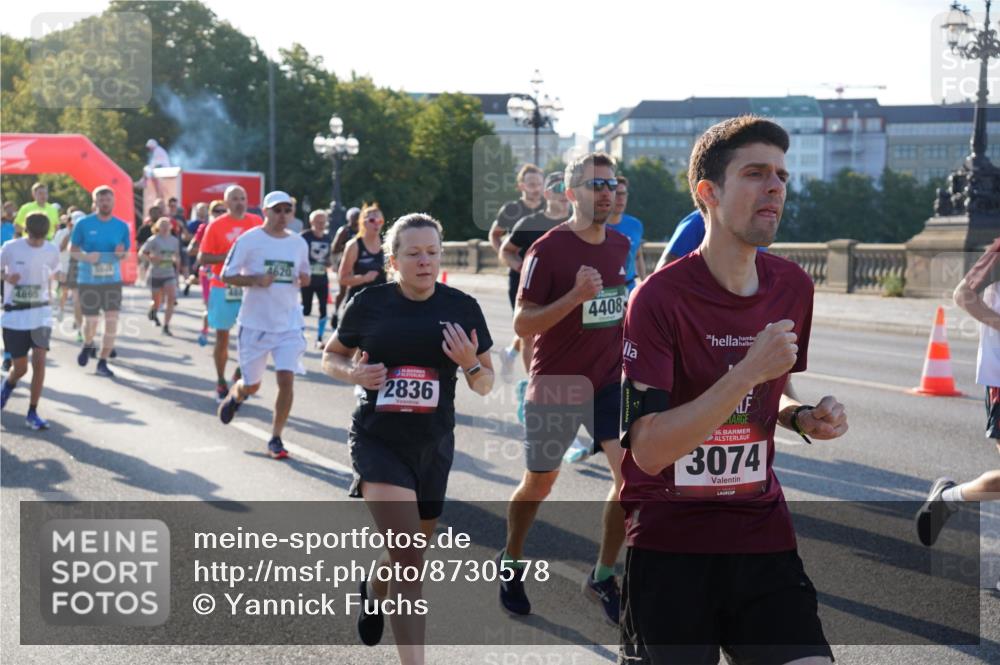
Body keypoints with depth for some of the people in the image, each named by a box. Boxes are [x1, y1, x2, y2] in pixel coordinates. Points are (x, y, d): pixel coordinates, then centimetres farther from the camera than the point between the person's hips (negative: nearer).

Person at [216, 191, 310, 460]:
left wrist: (304, 279, -4)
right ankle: (233, 396, 46)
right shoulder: (249, 239, -6)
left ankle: (276, 438, 2)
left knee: (286, 379, -11)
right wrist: (256, 280, -20)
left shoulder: (299, 243, 7)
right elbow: (227, 275, -5)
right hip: (255, 323, -2)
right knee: (251, 385, 9)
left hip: (289, 323, 3)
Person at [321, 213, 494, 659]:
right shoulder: (369, 304, -8)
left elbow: (485, 386, 4)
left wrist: (471, 363, -18)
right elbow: (331, 357, 7)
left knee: (411, 553, 21)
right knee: (409, 556, -17)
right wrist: (354, 373, -14)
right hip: (377, 441, -3)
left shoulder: (462, 308, -3)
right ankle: (413, 660, -11)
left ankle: (373, 591, 56)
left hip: (433, 446, 3)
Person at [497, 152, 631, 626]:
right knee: (538, 485, 11)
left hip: (609, 383, 4)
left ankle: (603, 577, 6)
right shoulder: (548, 249, -15)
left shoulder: (620, 246, 4)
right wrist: (575, 296, -28)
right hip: (554, 387, -4)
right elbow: (522, 325, -17)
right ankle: (511, 562, 38)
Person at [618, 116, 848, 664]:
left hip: (763, 536, 5)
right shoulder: (659, 297, -15)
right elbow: (649, 449, -22)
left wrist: (803, 417, 0)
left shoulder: (793, 287, 4)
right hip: (668, 543, -4)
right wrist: (748, 372, -27)